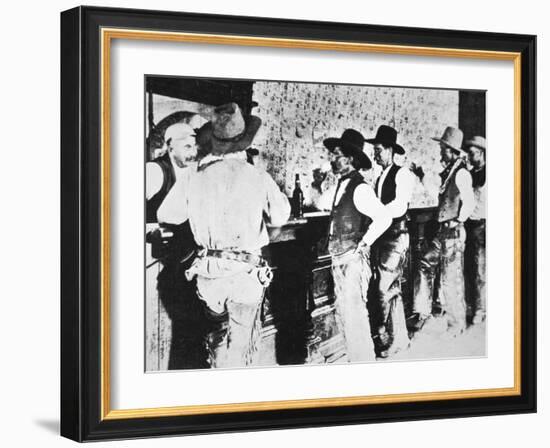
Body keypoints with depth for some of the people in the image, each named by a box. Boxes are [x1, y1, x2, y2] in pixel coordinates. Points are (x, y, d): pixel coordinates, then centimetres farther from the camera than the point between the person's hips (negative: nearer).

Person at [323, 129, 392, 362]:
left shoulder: (359, 188, -14)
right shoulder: (341, 185, 13)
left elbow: (384, 218, -22)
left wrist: (363, 244, -15)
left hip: (353, 260, -9)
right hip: (339, 260, 9)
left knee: (355, 316, -8)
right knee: (343, 315, 13)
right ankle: (354, 361, 23)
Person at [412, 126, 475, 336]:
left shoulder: (461, 173, -15)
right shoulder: (447, 173, 12)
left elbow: (469, 202, -20)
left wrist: (457, 222, -13)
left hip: (453, 232, -8)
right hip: (440, 231, 8)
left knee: (451, 279, 1)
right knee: (424, 268, 3)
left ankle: (456, 322, 15)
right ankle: (423, 312, 12)